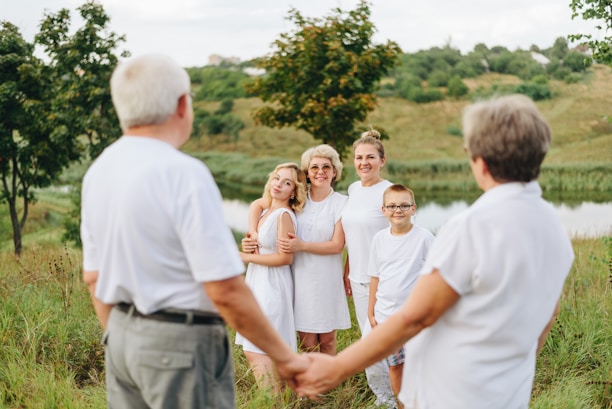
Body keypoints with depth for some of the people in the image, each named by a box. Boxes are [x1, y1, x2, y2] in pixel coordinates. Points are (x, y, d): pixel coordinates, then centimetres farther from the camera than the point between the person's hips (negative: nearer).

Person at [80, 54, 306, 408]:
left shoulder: (98, 171, 4)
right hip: (181, 343, -7)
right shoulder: (184, 174, -19)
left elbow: (93, 277, 12)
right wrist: (284, 357, -11)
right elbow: (225, 290, -21)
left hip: (121, 335, 8)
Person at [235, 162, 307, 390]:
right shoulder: (265, 212, 11)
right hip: (257, 283, 9)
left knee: (256, 350, -9)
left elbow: (285, 257, -20)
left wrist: (246, 258, -14)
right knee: (251, 349, 13)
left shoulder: (284, 215, -16)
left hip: (272, 285, -9)